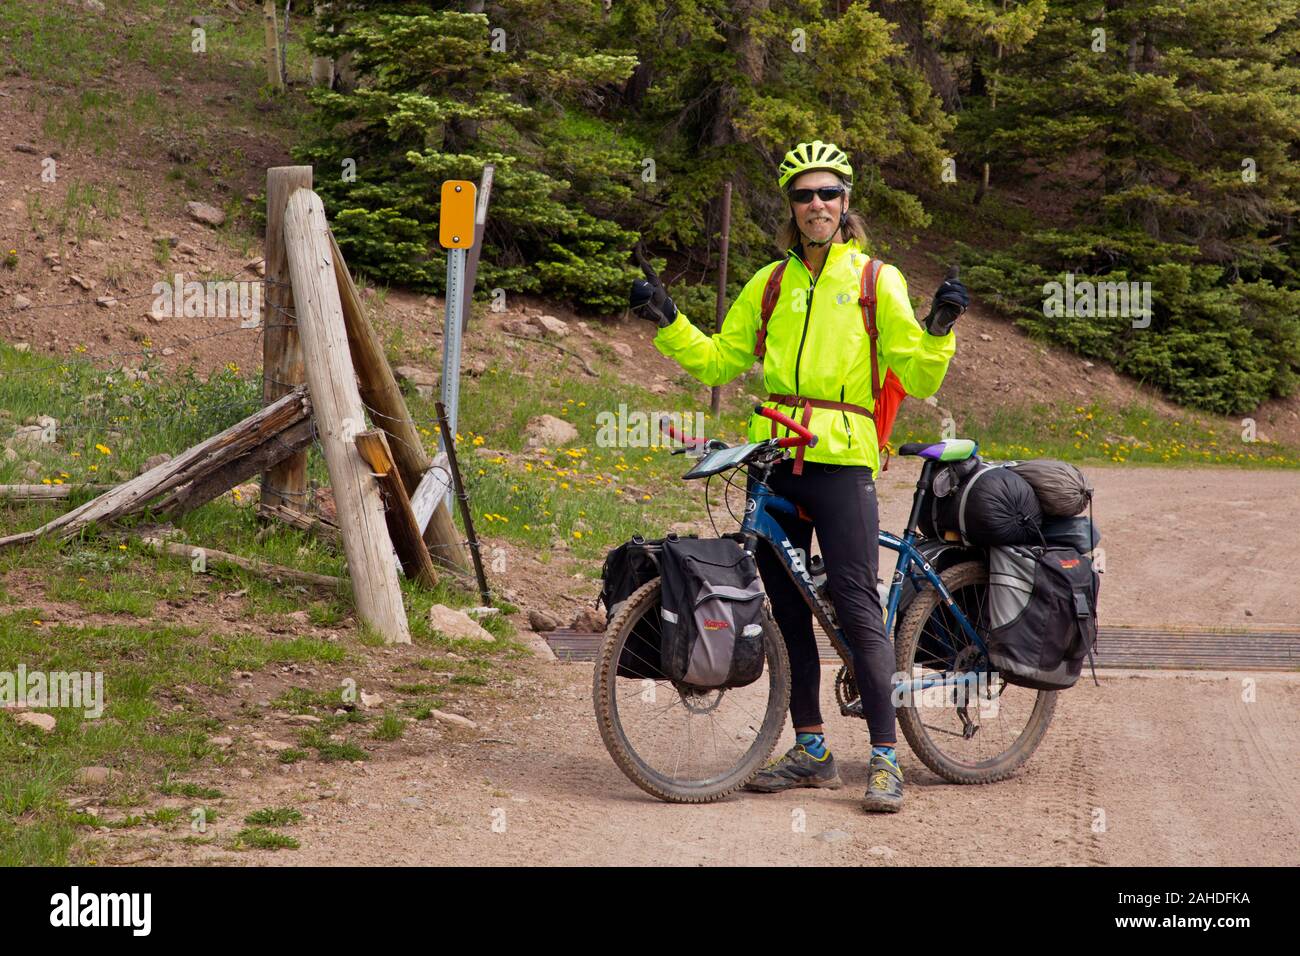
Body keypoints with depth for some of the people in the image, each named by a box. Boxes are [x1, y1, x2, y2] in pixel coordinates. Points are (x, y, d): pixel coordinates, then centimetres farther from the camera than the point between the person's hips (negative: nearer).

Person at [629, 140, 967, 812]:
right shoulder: (769, 283, 15)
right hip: (773, 460, 5)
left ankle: (885, 757, -6)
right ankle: (811, 750, 17)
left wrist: (939, 330, -18)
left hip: (842, 461, -5)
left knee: (856, 607, -10)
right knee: (787, 606, 8)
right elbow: (716, 361, 18)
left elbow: (917, 379, -1)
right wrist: (668, 322, 6)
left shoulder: (877, 279, 4)